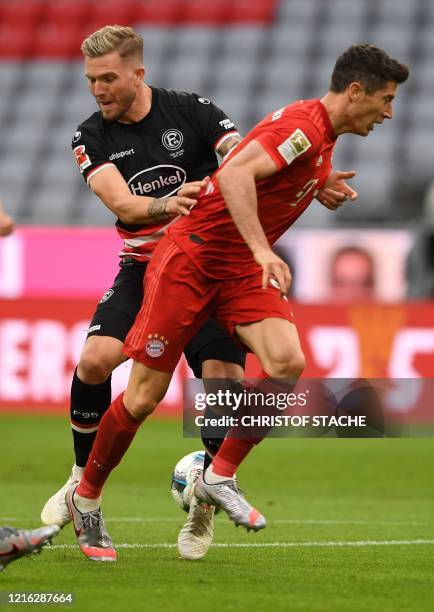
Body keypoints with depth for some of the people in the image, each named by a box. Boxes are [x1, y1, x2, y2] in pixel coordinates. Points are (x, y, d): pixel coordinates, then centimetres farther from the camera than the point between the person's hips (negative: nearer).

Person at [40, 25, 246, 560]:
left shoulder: (192, 112, -8)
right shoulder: (91, 137, -2)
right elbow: (121, 203, -17)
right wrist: (167, 204, -37)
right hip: (144, 269, 2)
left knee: (223, 377, -18)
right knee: (94, 359, -20)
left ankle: (206, 501, 4)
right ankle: (83, 480, 2)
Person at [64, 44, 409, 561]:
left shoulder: (323, 139, 10)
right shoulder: (302, 125, -20)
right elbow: (234, 174, -34)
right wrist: (262, 251, -39)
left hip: (243, 268, 8)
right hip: (192, 259, -8)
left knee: (287, 362, -18)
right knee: (144, 396, -2)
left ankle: (219, 477, -6)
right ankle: (86, 497, 18)